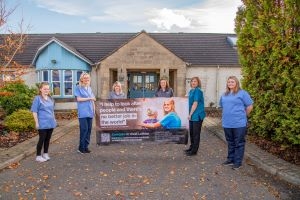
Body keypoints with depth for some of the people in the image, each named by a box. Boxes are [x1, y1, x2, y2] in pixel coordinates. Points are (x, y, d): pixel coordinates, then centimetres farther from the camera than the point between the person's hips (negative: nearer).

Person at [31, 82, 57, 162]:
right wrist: (37, 122, -12)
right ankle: (38, 156, 14)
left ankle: (45, 154, 26)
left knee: (48, 139, 13)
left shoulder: (50, 99, 10)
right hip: (42, 124, -6)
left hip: (51, 123, 6)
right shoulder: (37, 98, -8)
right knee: (42, 139, 1)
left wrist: (54, 120, 17)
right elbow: (34, 111, -9)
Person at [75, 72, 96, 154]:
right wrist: (89, 98, -10)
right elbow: (78, 99, -8)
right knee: (84, 129, -7)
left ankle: (86, 146, 15)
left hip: (90, 112, 5)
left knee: (89, 129, 5)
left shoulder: (89, 88, 17)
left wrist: (94, 110, 12)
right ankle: (81, 148, 4)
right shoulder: (78, 88, 1)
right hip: (82, 112, -5)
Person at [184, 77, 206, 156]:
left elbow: (195, 103, -18)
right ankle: (191, 147, 32)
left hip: (197, 115, -9)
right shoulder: (191, 91, 12)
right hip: (192, 115, 9)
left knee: (196, 133, 2)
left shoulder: (198, 91, -14)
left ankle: (194, 150, 12)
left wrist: (190, 114, -15)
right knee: (191, 132, 18)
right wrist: (189, 114, 11)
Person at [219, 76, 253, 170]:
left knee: (239, 143, 3)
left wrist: (243, 115, 1)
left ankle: (238, 162, 12)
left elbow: (250, 106, -6)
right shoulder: (224, 95, 14)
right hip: (227, 123, 6)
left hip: (239, 123, -6)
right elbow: (222, 106, 27)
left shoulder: (242, 93, -6)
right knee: (230, 143, 17)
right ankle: (230, 159, 29)